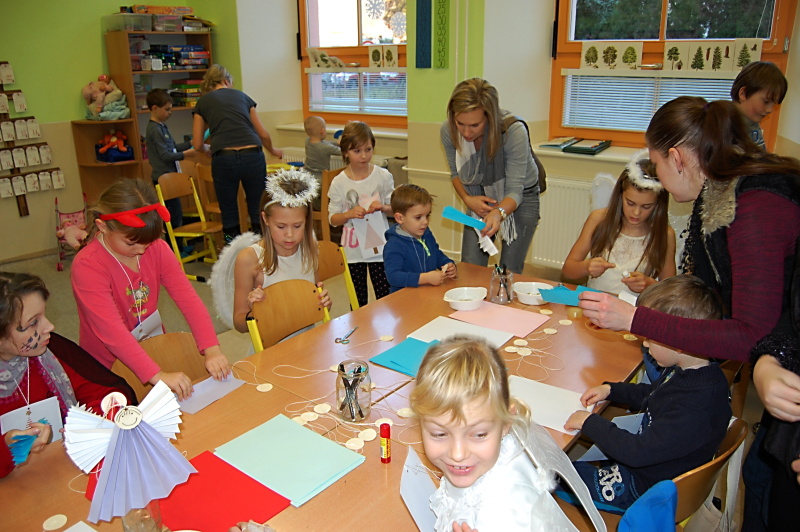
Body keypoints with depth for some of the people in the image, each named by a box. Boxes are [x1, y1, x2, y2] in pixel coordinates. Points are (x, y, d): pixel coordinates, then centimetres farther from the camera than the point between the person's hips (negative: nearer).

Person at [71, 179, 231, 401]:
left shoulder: (157, 248, -4)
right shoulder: (87, 266, -21)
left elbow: (188, 298, -11)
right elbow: (112, 331, -30)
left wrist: (211, 349, -25)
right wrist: (158, 375, -40)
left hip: (156, 352, 4)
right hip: (109, 369, -4)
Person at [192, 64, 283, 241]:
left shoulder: (203, 102, 15)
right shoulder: (242, 96, 19)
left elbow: (197, 145, 14)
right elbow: (263, 134, 19)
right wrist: (273, 151, 39)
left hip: (224, 159, -1)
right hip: (253, 157, 1)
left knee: (229, 213, 11)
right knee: (257, 211, 11)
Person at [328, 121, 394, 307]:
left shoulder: (383, 176, -4)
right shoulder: (339, 182, -6)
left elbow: (395, 209, 5)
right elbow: (333, 219, -1)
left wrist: (383, 207, -16)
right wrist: (349, 214, -21)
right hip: (352, 250, 0)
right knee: (358, 302, 13)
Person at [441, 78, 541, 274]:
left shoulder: (514, 131, -32)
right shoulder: (448, 131, -21)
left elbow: (514, 191, -30)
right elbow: (455, 173, -2)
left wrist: (498, 213, -50)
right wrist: (467, 199, -20)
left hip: (520, 197, -3)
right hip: (481, 197, 3)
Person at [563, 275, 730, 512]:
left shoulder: (695, 408, -36)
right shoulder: (685, 371, -5)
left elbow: (639, 452, -32)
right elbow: (650, 395, 17)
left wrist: (590, 423, -22)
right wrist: (610, 389, 6)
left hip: (643, 489, -9)